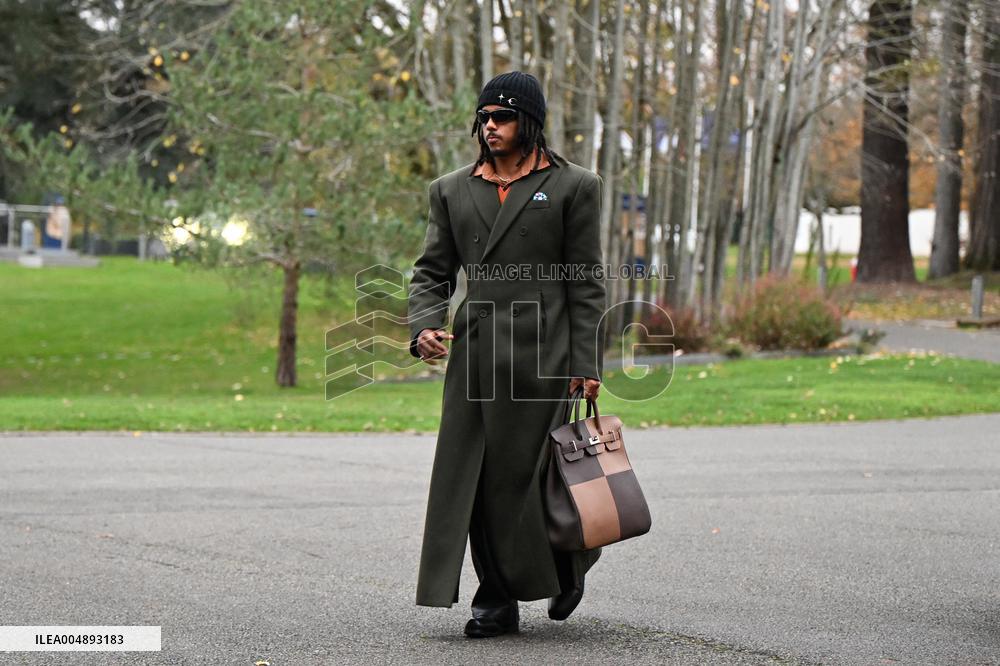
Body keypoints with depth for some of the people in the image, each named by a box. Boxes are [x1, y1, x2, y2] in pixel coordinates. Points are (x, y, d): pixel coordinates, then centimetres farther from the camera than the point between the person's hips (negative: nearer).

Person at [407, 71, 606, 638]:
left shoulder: (572, 187, 4)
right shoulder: (453, 191, 15)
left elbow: (586, 282, 1)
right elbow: (433, 271, 15)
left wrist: (586, 365, -5)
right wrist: (424, 327, -6)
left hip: (541, 356, -4)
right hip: (475, 354, 4)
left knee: (527, 475, -5)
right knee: (476, 477, 2)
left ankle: (572, 562, 22)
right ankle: (498, 600, 9)